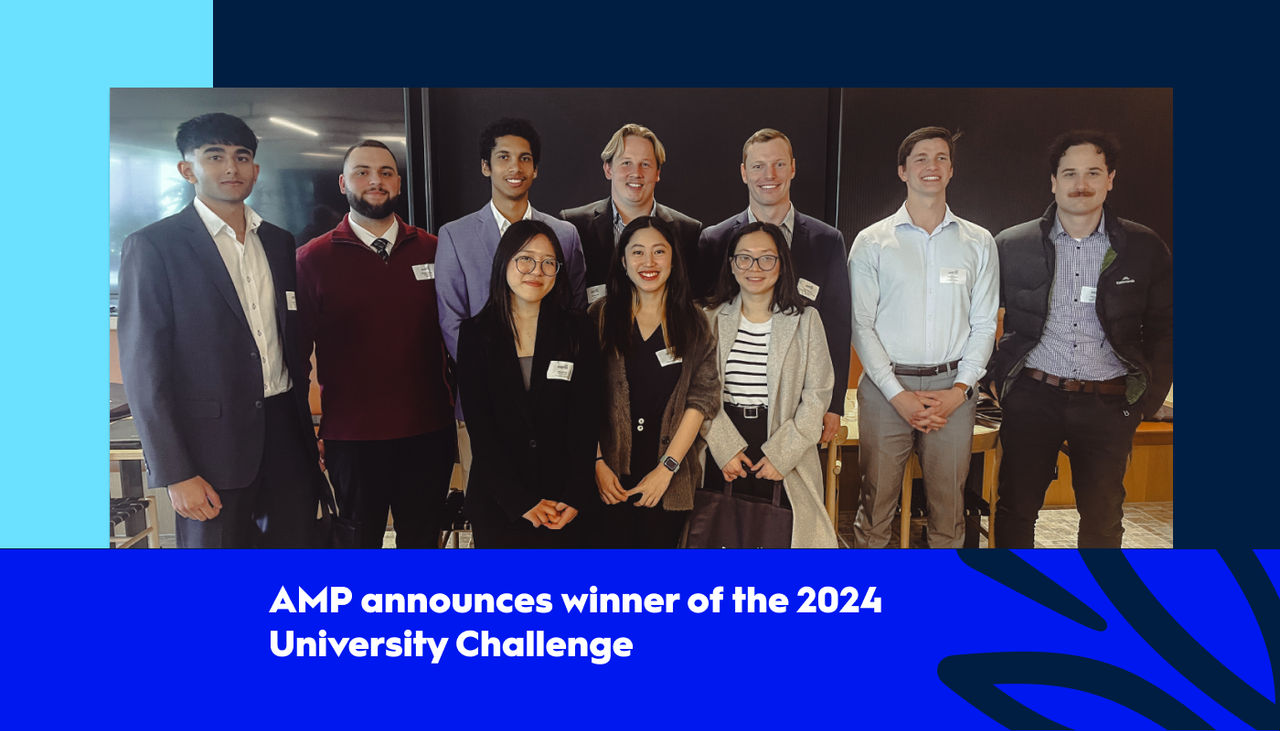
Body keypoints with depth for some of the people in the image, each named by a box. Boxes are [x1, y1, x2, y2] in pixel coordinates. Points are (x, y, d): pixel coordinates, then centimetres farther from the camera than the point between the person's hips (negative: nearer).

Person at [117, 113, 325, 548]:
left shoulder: (279, 242, 11)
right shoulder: (152, 246, -5)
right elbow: (143, 370, -8)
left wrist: (308, 430, 14)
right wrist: (175, 474, -13)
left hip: (286, 433, 5)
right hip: (212, 445, -5)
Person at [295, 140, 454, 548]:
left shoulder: (433, 251, 4)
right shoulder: (312, 260, -1)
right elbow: (296, 352, 0)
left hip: (429, 433, 2)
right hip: (351, 438, -2)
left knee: (423, 541, 15)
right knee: (356, 546, 12)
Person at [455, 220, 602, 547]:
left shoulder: (578, 331, 1)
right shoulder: (475, 333, 0)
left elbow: (585, 421, -2)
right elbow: (480, 427, -5)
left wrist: (574, 497, -12)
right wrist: (521, 502, -12)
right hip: (496, 503, 0)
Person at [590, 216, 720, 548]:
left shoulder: (694, 324, 6)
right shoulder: (601, 316, 3)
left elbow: (701, 399, -1)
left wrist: (667, 467, -7)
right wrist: (597, 462, -8)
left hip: (671, 477, 1)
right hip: (611, 476, -1)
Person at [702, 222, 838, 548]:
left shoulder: (805, 320, 0)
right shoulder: (712, 320, 5)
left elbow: (817, 395, -2)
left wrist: (782, 453, -9)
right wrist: (724, 448, -10)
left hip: (785, 451, -1)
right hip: (722, 458, 1)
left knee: (779, 535, 0)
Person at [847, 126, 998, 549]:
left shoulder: (979, 243, 10)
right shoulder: (872, 241, 3)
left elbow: (984, 325, 8)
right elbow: (861, 325, 0)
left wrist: (959, 390, -5)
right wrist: (898, 395, -9)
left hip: (952, 390, 2)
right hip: (886, 387, -2)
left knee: (948, 503, 6)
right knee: (876, 500, 1)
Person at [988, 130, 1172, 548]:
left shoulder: (1143, 248, 3)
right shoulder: (1012, 245, 1)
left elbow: (1163, 327, 8)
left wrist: (1149, 396, 2)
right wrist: (995, 379, 1)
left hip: (1108, 404, 1)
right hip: (1033, 398, 0)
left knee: (1103, 518, 9)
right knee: (1016, 508, 6)